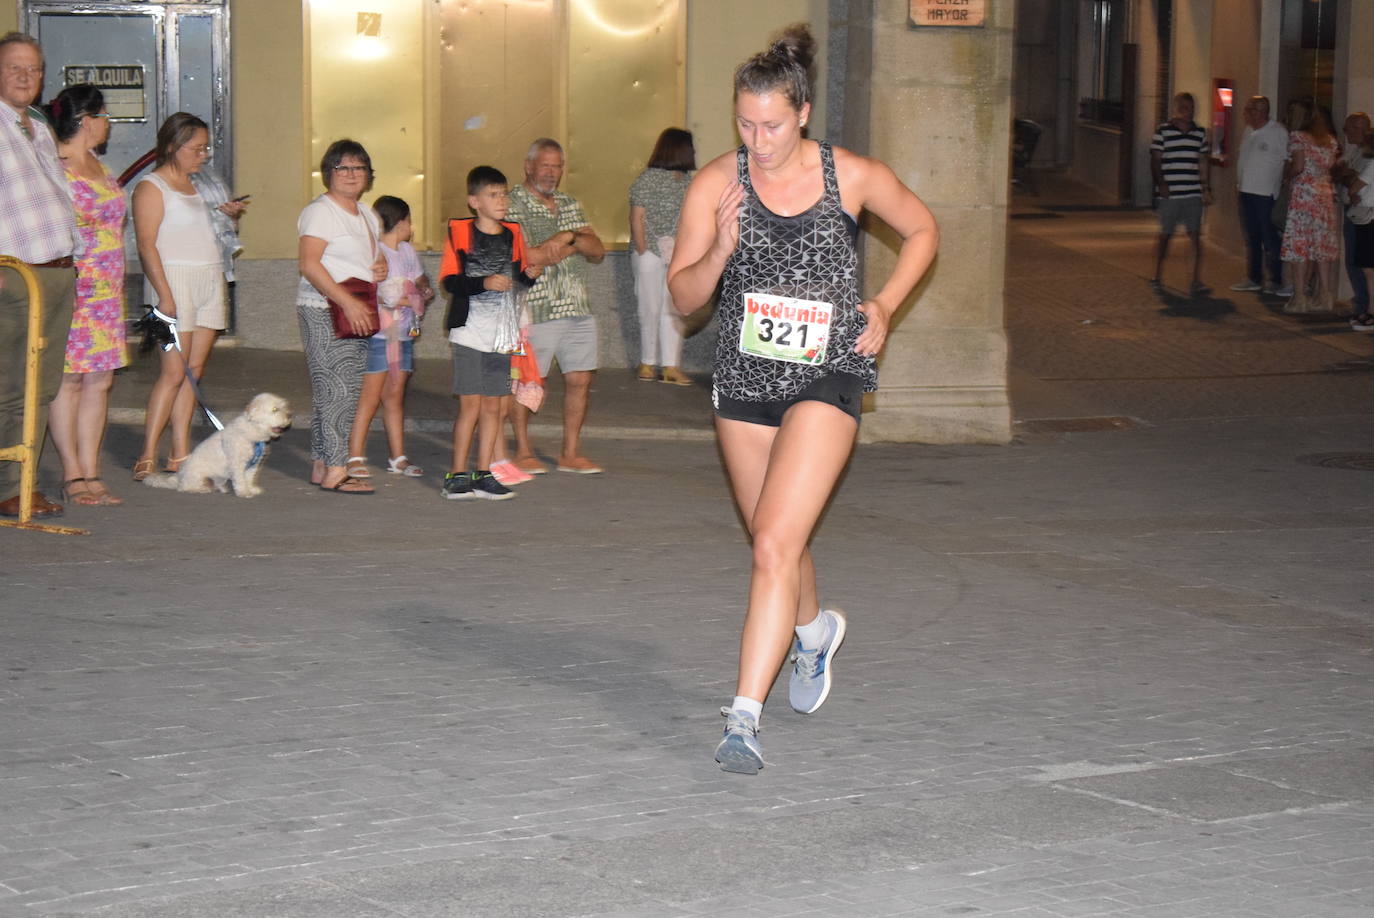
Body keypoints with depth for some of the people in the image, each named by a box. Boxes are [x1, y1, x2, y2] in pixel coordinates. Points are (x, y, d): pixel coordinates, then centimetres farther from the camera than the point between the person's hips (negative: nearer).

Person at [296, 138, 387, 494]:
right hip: (325, 313, -9)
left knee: (350, 391, 10)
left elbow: (373, 253, 33)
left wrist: (381, 265, 7)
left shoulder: (365, 213, 17)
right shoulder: (320, 211, -10)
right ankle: (334, 472, -11)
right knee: (337, 390, -12)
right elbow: (308, 264, -19)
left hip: (359, 314, 9)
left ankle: (321, 466, 17)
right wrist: (347, 302, -25)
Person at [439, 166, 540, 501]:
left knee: (493, 404, 7)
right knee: (470, 403, -6)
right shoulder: (460, 232, -5)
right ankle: (457, 474, 3)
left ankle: (483, 474, 13)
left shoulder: (513, 233, 9)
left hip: (502, 332, 5)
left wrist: (529, 274, -4)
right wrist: (484, 283, -22)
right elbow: (448, 280, -10)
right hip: (470, 331, -5)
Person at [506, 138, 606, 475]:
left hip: (578, 308, 6)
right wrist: (574, 246, -6)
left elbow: (598, 251, 12)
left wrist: (569, 237, -9)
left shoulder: (569, 204, 19)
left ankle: (571, 453, 15)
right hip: (535, 309, -6)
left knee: (580, 380, 5)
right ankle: (523, 452, 13)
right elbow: (522, 257, -17)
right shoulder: (513, 204, -4)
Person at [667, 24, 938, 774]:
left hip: (826, 379, -3)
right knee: (773, 542, 19)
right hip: (743, 380, 3)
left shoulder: (854, 177, -7)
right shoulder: (716, 184, -6)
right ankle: (814, 630, 52)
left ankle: (744, 715, -16)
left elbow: (922, 232, 12)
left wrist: (884, 305, 1)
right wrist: (720, 251, -22)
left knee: (775, 543, -17)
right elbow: (682, 297, -4)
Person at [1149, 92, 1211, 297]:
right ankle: (1157, 275, 27)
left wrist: (1207, 189, 11)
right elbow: (1155, 161, -1)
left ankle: (1196, 281, -10)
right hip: (1169, 194, -2)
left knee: (1195, 236, -7)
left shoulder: (1200, 133, 10)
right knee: (1165, 235, 10)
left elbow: (1203, 163, 15)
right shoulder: (1163, 132, -1)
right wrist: (1160, 183, -13)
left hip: (1193, 195, 2)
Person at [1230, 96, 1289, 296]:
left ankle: (1275, 281, 1)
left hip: (1266, 194, -8)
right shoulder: (1249, 131, 12)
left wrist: (1281, 189, -12)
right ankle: (1253, 278, 20)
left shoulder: (1279, 133, -11)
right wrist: (1238, 185, 16)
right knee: (1251, 239, 12)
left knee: (1270, 240, -4)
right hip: (1247, 192, 8)